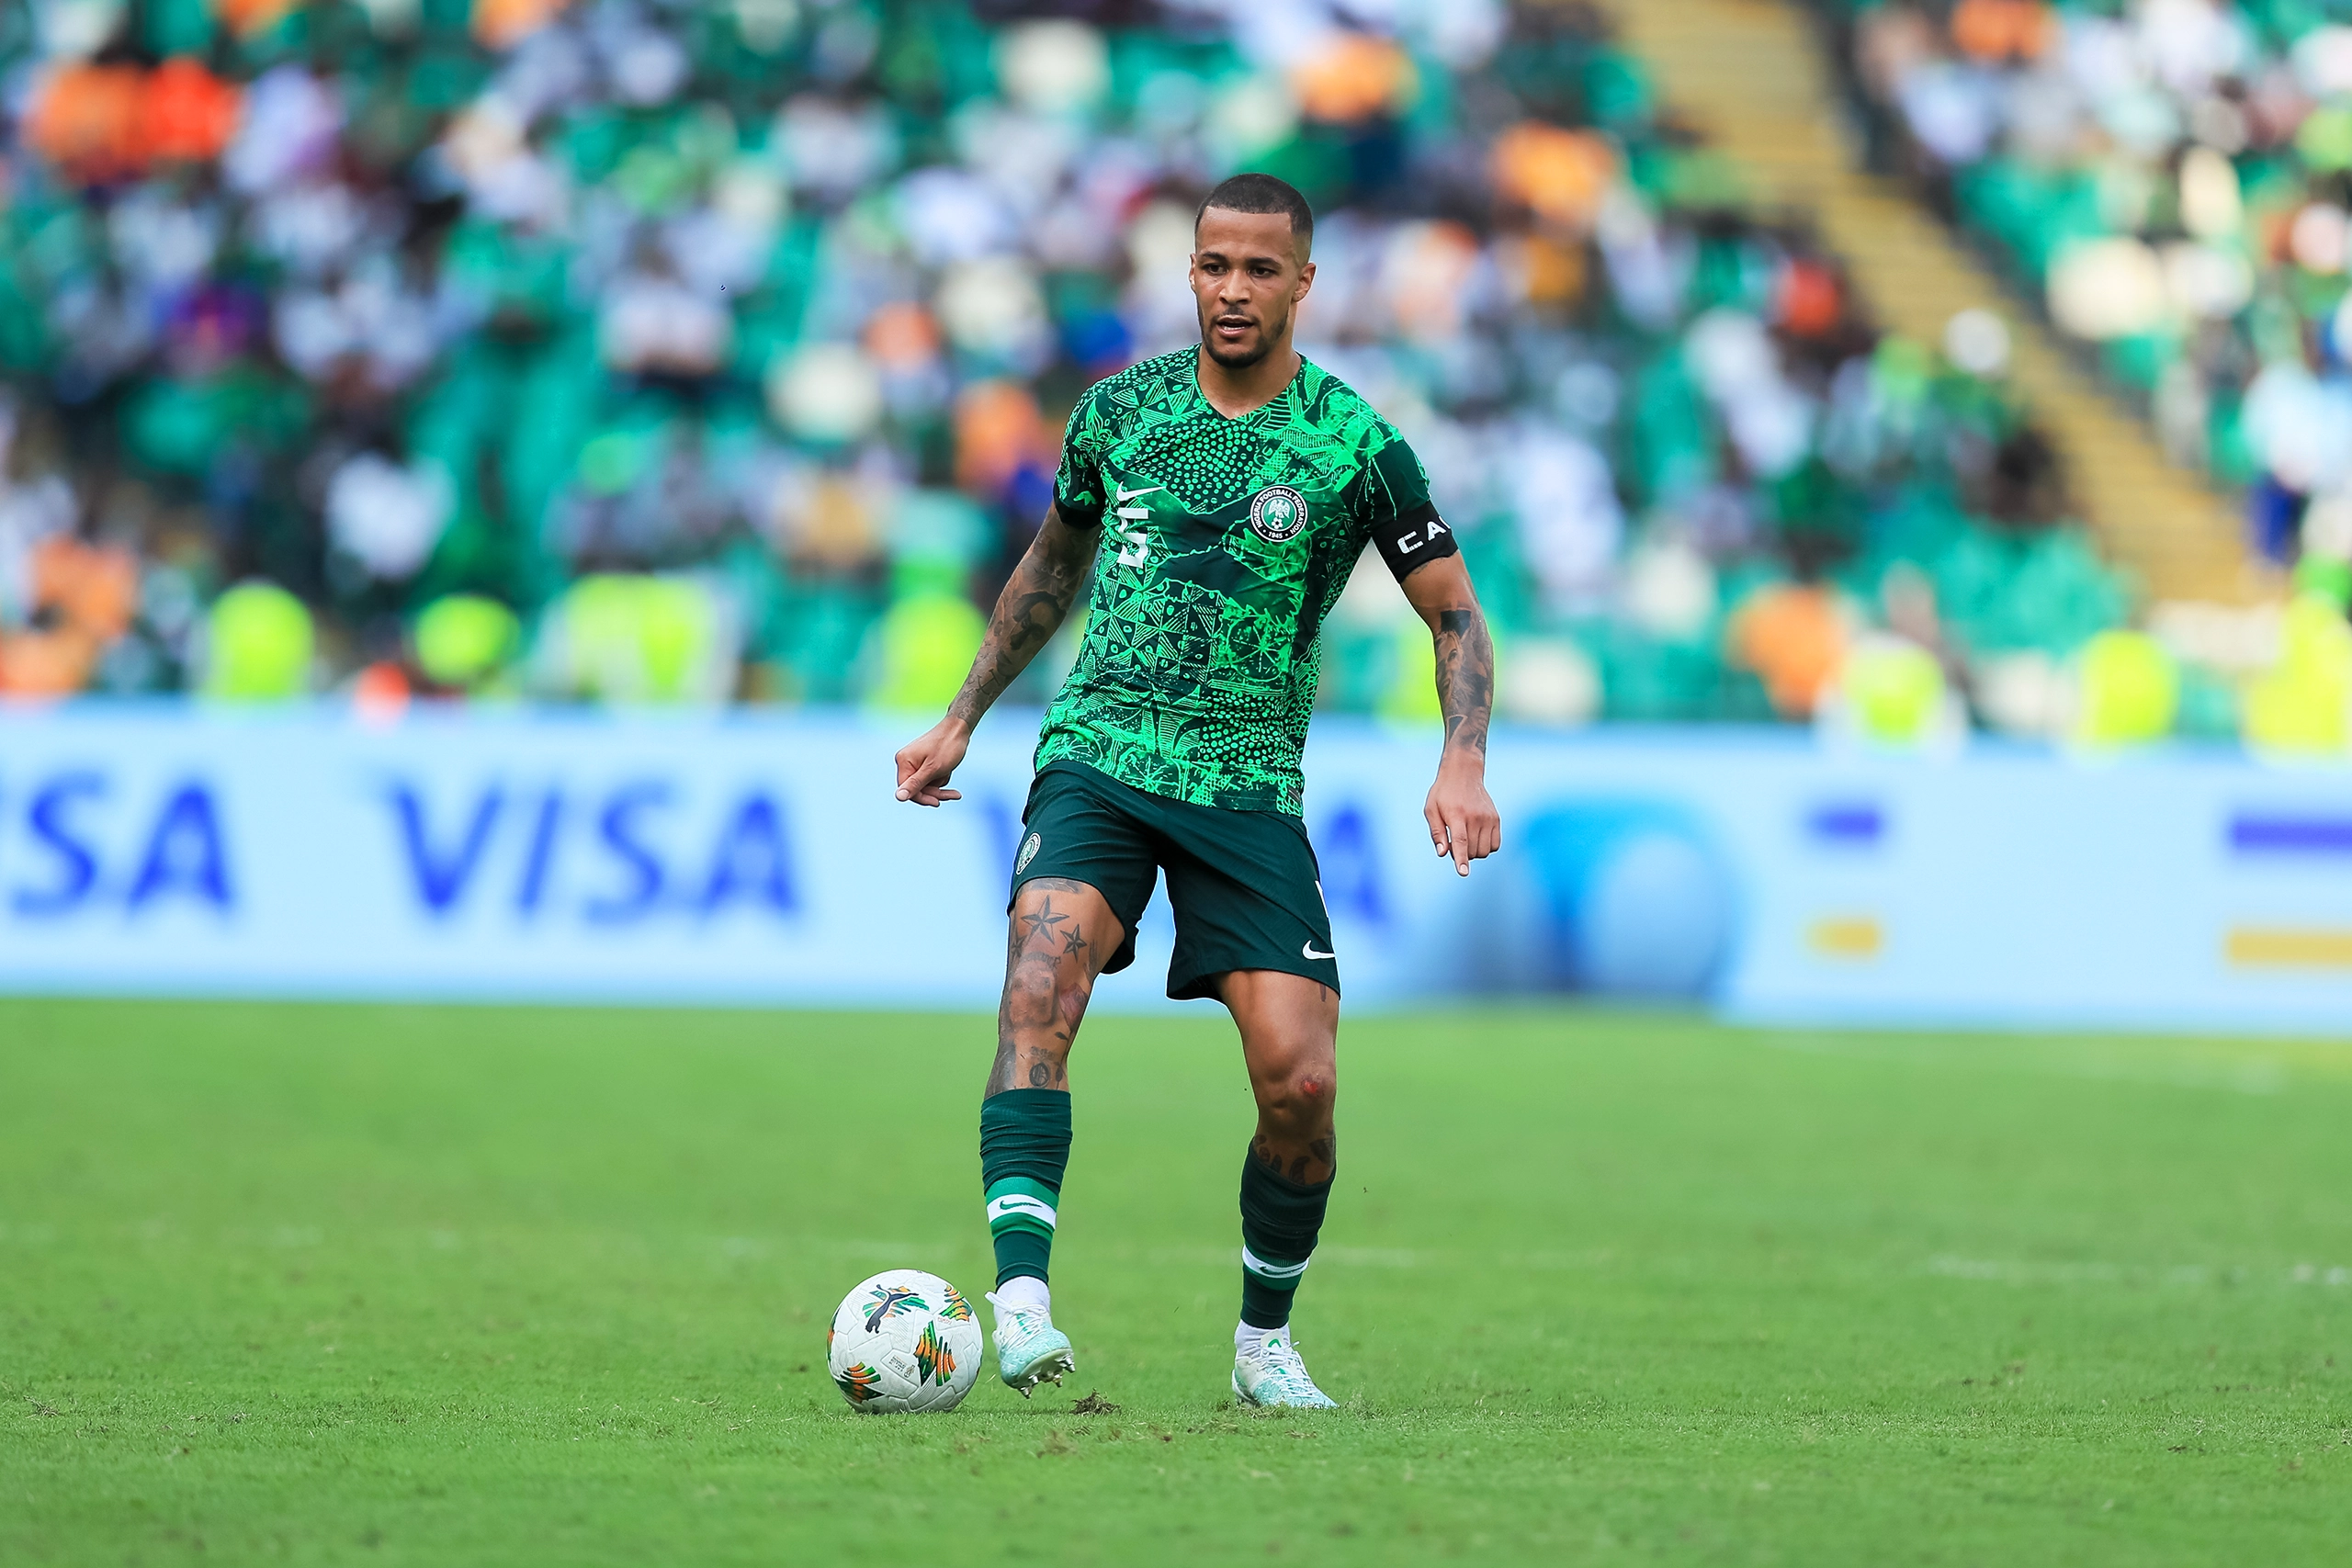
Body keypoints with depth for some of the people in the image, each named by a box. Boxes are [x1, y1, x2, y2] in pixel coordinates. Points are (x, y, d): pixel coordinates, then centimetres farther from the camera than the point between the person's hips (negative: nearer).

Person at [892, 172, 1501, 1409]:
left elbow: (1455, 616, 2)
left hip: (1249, 788, -1)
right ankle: (1021, 1301, -37)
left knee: (1299, 1079, -10)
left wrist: (1463, 761, -15)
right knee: (1041, 980, -28)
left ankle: (1265, 1339, 15)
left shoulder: (1355, 446, -3)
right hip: (1098, 757, 1)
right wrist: (961, 720, 25)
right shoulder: (1120, 409, 6)